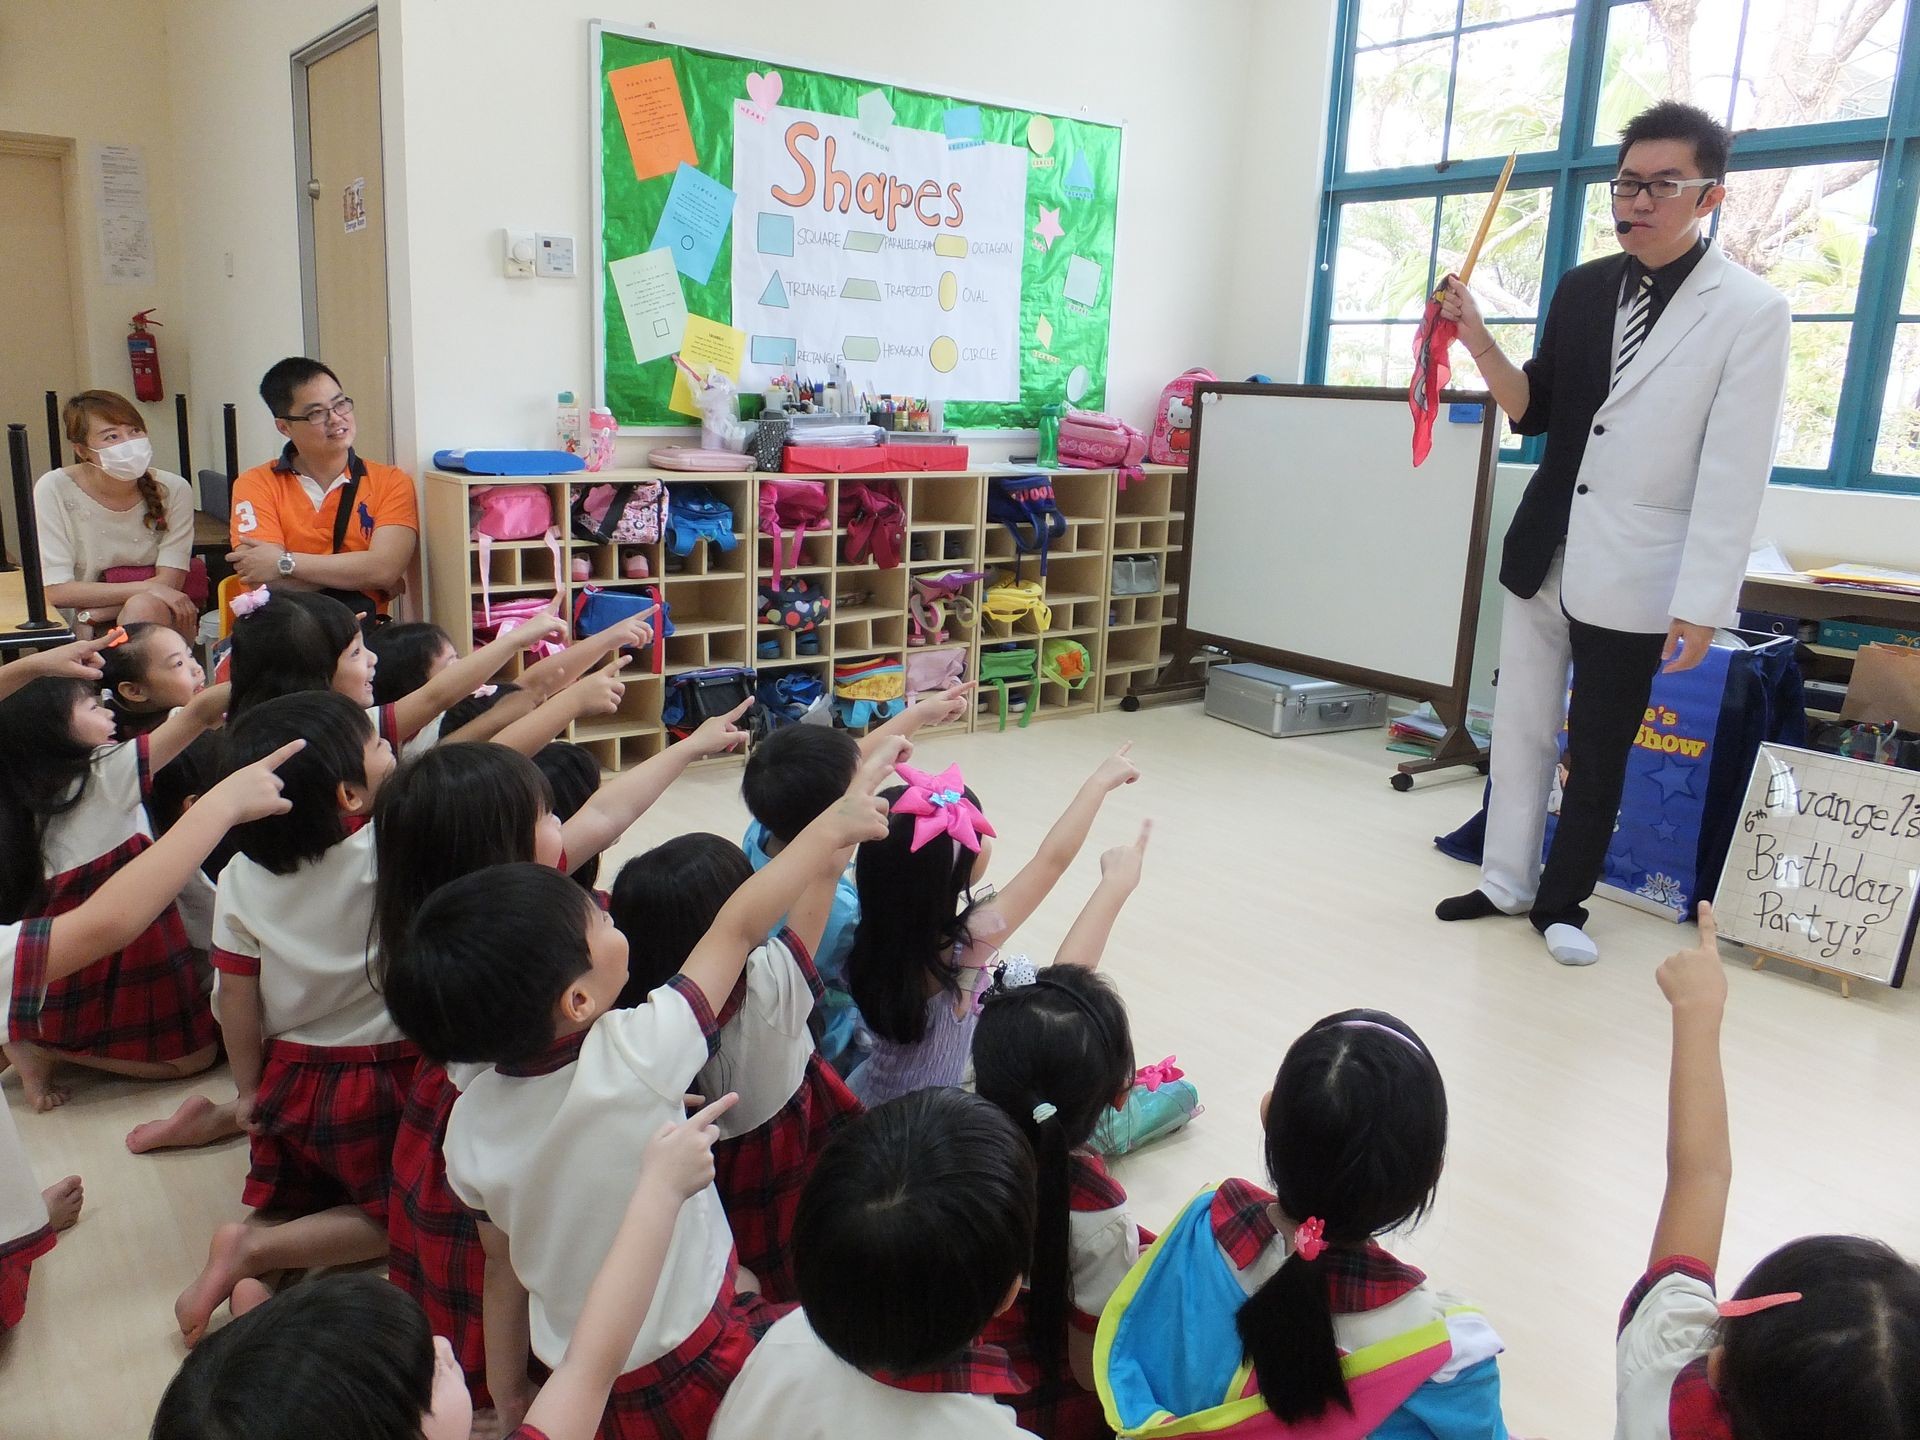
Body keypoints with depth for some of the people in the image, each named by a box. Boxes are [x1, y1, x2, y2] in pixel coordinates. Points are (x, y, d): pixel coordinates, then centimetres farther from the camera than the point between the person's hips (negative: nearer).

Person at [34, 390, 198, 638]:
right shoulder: (54, 490, -8)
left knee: (145, 607, -33)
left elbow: (168, 582, -8)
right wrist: (148, 588, -21)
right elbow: (56, 591, -12)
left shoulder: (173, 490, -6)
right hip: (84, 636, -1)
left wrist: (95, 613, -19)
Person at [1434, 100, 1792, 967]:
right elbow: (1535, 414, 9)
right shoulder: (1583, 287, 6)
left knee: (1598, 753, 7)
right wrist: (1480, 343, -7)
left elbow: (1734, 472, -13)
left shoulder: (1751, 313, -9)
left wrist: (1701, 604, -16)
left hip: (1635, 575, -5)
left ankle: (1563, 902, 24)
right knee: (1520, 730, 12)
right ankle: (1506, 885, 26)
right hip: (1544, 554, 5)